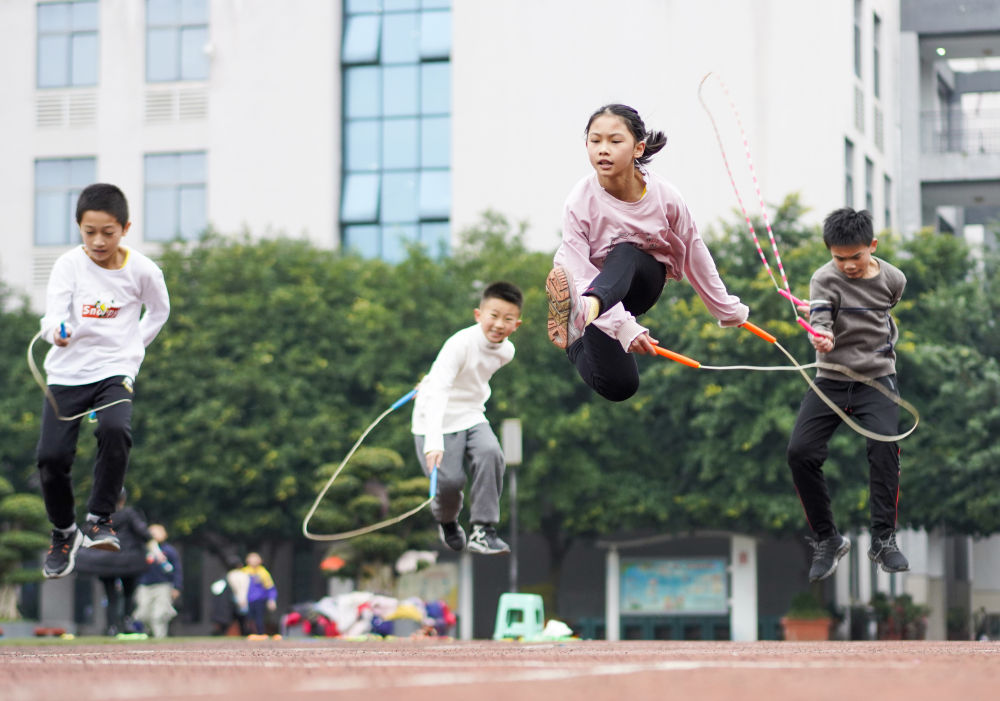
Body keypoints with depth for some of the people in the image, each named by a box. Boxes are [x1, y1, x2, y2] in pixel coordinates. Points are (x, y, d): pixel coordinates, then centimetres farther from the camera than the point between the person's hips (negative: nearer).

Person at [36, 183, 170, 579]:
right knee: (51, 455, -10)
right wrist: (57, 332, -41)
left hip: (114, 371, -1)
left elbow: (159, 310, 16)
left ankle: (100, 518, -14)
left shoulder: (141, 270, -4)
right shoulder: (69, 265, -7)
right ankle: (64, 533, 16)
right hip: (66, 372, 1)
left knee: (115, 430, -31)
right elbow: (54, 314, -20)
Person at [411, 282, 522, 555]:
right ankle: (446, 521, 19)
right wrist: (434, 441, -44)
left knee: (490, 453, -24)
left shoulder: (506, 351, -2)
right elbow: (437, 391, -33)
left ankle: (483, 530, -18)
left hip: (471, 418, 5)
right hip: (437, 420, -5)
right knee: (450, 480, -18)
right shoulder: (460, 344, -24)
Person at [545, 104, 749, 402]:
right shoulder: (579, 202, -25)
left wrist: (727, 309, 12)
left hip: (643, 279, 2)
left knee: (624, 254, -41)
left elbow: (694, 254, 0)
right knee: (618, 385, -29)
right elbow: (580, 273, -32)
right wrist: (621, 325, -47)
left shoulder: (665, 197, -18)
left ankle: (589, 306, -65)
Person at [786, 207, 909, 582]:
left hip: (876, 377, 0)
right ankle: (827, 540, 3)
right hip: (831, 379, 0)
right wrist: (821, 337, -48)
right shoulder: (825, 279, -11)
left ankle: (884, 540, -12)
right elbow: (820, 319, -28)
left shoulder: (893, 279, -2)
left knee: (885, 445, -24)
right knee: (800, 451, -14)